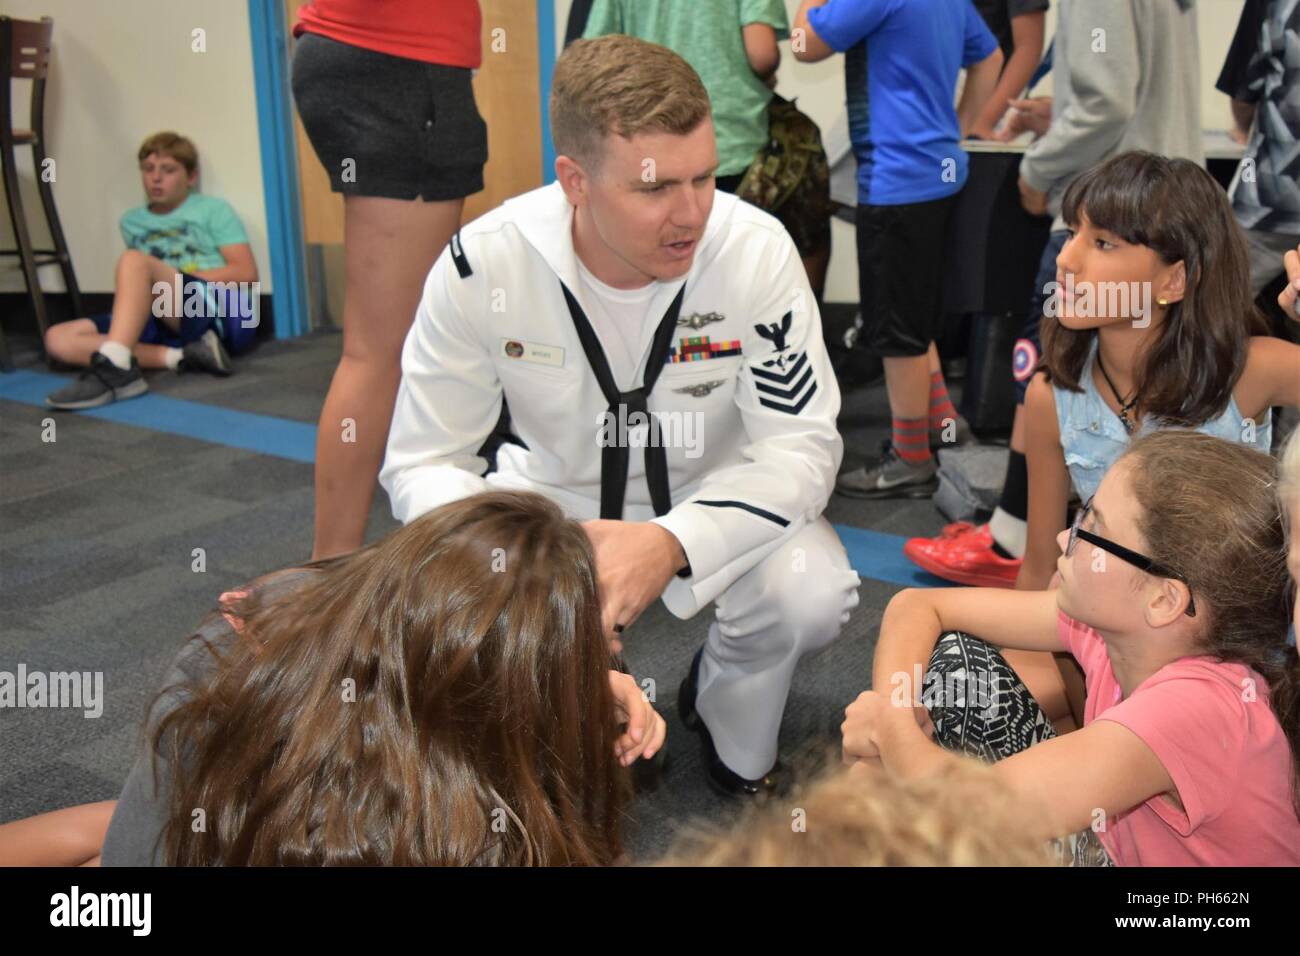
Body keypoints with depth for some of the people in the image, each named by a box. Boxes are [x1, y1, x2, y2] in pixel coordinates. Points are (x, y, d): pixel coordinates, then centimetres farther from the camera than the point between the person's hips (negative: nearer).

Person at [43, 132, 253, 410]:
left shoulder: (213, 209, 11)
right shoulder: (132, 222, 23)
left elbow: (246, 272, 0)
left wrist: (180, 277, -6)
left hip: (218, 311, -5)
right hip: (165, 322, 6)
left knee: (133, 260, -28)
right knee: (58, 339, -14)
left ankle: (115, 369, -42)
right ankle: (180, 357, -27)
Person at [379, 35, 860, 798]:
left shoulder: (756, 250, -25)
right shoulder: (481, 265, -23)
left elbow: (801, 445, -21)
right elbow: (423, 461, -16)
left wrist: (673, 544, -40)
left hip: (716, 498, 0)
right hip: (553, 494, 1)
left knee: (813, 592, -29)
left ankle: (736, 746, 8)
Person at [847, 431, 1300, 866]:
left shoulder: (1197, 706, -36)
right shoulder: (1115, 615, -15)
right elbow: (918, 605, -5)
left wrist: (893, 729, -22)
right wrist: (892, 709, -23)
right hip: (1100, 840, 6)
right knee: (950, 656, -4)